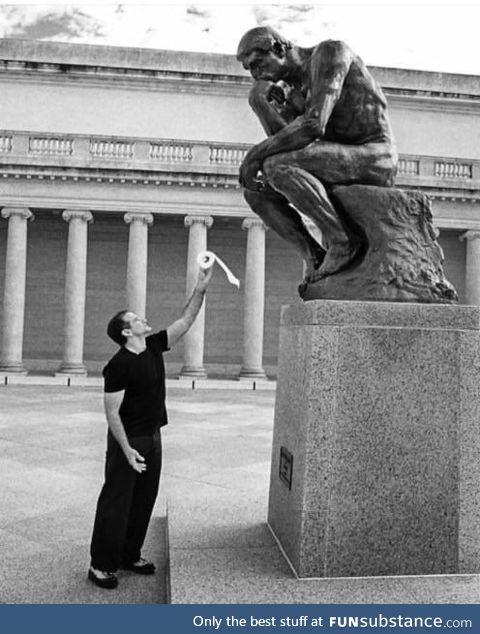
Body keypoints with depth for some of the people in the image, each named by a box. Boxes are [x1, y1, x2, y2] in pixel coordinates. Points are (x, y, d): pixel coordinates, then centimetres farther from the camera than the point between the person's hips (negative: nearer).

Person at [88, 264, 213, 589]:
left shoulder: (154, 347, 3)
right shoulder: (119, 365, -18)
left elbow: (185, 322, 4)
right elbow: (112, 412, -18)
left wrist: (201, 289, -5)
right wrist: (127, 450, -21)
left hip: (153, 437, 8)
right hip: (128, 440, -8)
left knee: (144, 501, 15)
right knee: (116, 502, 0)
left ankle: (130, 555, 29)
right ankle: (101, 565, 12)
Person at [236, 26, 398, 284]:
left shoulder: (329, 51, -9)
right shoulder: (295, 90, 16)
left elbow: (314, 125, -22)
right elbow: (282, 140, 3)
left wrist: (255, 153, -17)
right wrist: (262, 101, -9)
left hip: (374, 159, -9)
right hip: (341, 164, 9)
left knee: (276, 166, -27)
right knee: (255, 189, 0)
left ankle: (343, 240, -17)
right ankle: (315, 256, -4)